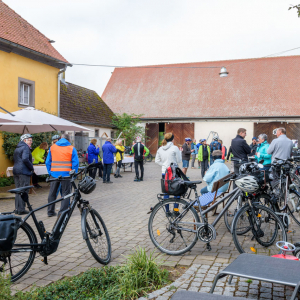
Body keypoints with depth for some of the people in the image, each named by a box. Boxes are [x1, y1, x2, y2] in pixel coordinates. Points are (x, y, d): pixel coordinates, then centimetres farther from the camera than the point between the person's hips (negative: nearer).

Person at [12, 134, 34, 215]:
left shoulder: (17, 148, 19)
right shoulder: (25, 148, -10)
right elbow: (25, 159, -24)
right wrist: (31, 167, -11)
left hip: (16, 171, 9)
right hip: (24, 172, -9)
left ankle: (17, 208, 16)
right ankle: (21, 209, -4)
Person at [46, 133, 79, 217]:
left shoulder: (52, 147, 8)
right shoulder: (72, 148, 0)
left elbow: (48, 162, 8)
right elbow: (75, 163, -5)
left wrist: (49, 172, 15)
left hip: (54, 174, 3)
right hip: (66, 174, -3)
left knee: (52, 193, 14)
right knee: (65, 193, 4)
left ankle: (50, 211, 20)